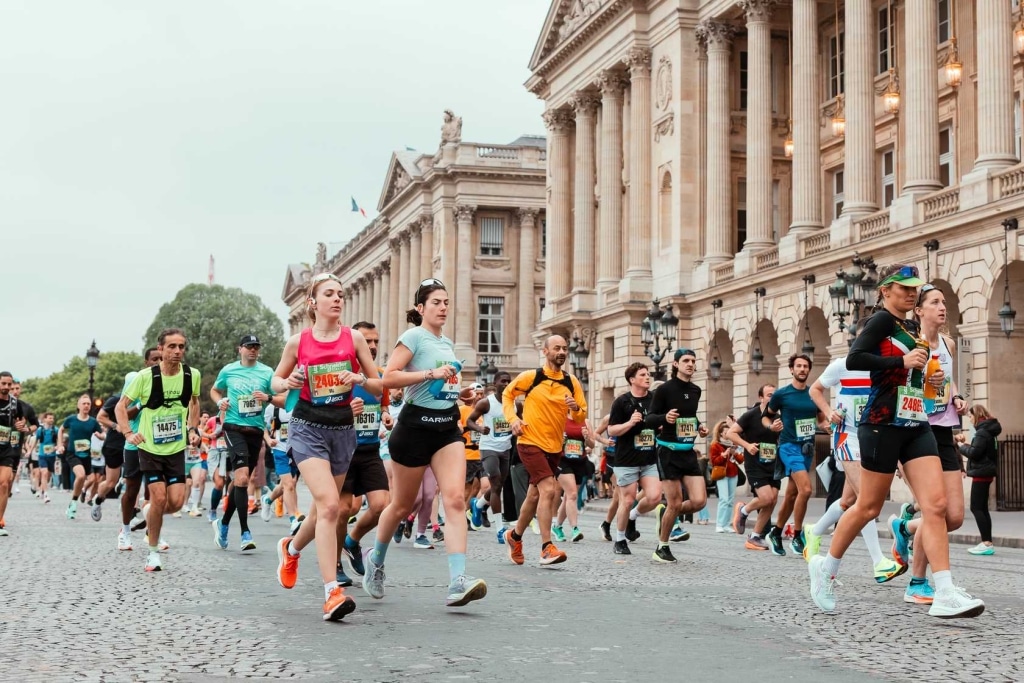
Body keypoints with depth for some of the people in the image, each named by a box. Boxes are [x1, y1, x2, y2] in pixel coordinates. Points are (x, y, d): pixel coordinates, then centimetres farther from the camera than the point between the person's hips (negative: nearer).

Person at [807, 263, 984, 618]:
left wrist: (922, 363, 13)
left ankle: (945, 595, -11)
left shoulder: (911, 327, 17)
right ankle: (826, 566, 26)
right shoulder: (881, 320, -7)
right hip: (883, 424, -7)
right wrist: (903, 361, -21)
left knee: (936, 504, -7)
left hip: (917, 425, 7)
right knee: (869, 506, 3)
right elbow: (853, 360, -22)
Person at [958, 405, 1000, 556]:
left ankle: (987, 543, -13)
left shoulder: (982, 432, -16)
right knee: (982, 508, 11)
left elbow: (974, 453, -21)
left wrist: (962, 445, -5)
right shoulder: (989, 431, 15)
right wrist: (966, 443, 7)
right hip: (986, 473, 10)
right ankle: (987, 543, 12)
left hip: (981, 473, -10)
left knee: (976, 507, -9)